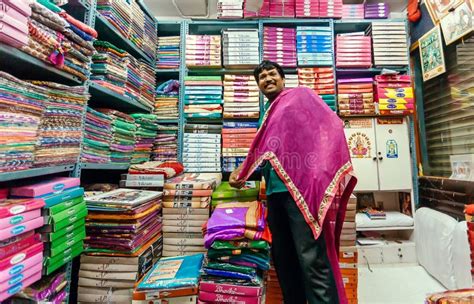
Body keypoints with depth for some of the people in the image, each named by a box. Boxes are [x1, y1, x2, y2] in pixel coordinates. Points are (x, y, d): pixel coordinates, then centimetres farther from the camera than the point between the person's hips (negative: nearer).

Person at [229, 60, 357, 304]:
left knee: (311, 258, -6)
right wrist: (243, 172, 22)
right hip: (275, 191, 8)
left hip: (301, 188, -7)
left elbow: (332, 125, -7)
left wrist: (321, 174, -16)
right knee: (282, 256, 15)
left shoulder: (301, 96, 5)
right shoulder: (267, 114, 24)